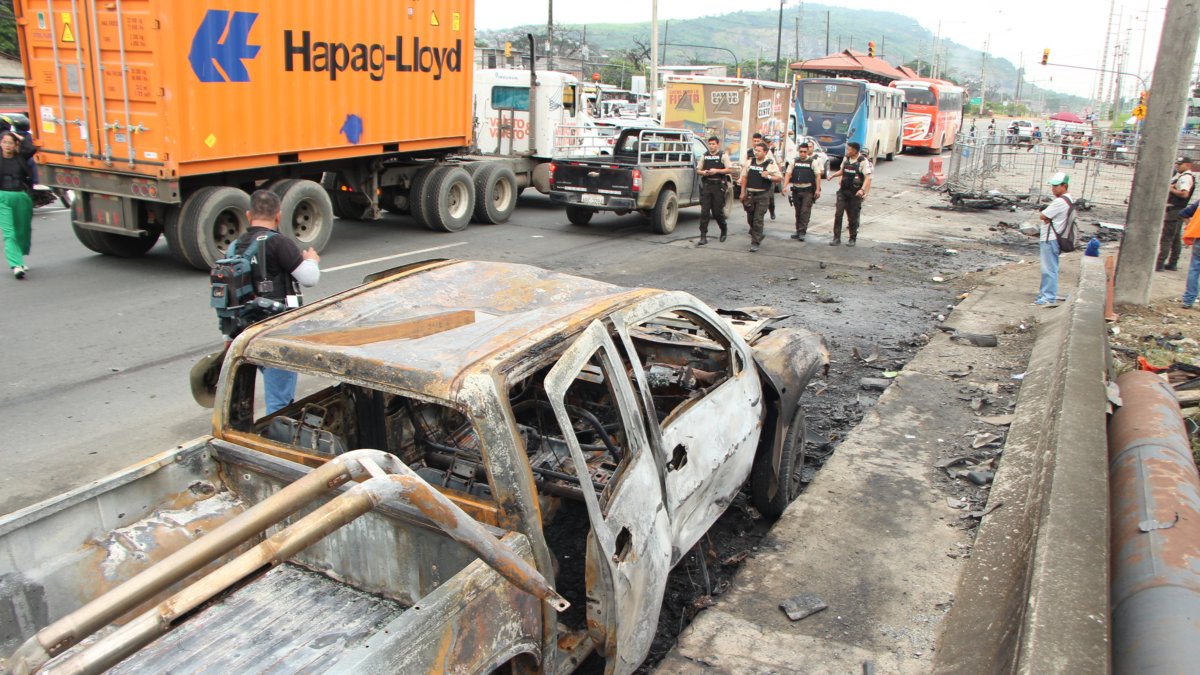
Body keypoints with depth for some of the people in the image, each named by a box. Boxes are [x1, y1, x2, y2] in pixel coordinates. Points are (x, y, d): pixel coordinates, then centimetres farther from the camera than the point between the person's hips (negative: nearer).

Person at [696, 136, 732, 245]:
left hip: (719, 186, -3)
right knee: (704, 211, -5)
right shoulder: (704, 156, 13)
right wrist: (703, 172, -6)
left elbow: (730, 170, -4)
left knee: (717, 211, 1)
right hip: (706, 186, 3)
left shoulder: (723, 155, 2)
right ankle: (703, 236, -4)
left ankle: (724, 230, 29)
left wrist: (716, 171, -15)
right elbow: (698, 169, 16)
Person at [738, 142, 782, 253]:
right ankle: (758, 236, 35)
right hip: (750, 194, 5)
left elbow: (779, 178, -2)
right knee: (750, 218, 12)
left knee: (758, 219, -7)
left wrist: (768, 177, -17)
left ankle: (755, 243, -2)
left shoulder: (771, 164, -4)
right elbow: (744, 177, 13)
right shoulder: (750, 162, 9)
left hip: (762, 195, -5)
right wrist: (743, 192, 9)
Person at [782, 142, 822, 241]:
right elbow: (788, 174, 2)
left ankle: (802, 232, -9)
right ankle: (798, 231, 20)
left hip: (808, 190, -3)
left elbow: (818, 176, -1)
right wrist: (785, 186, -11)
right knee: (798, 212, 11)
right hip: (796, 190, 3)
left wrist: (817, 189, -8)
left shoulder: (813, 162, 1)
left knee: (805, 211, -9)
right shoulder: (794, 161, 8)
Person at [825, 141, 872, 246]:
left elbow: (868, 177, -15)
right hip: (843, 191, 5)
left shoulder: (863, 161, -11)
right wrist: (833, 175, 4)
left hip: (855, 193, -5)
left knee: (853, 218, 4)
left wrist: (862, 189, -30)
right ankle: (836, 238, -1)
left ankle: (853, 239, 18)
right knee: (838, 214, -5)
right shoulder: (846, 159, 8)